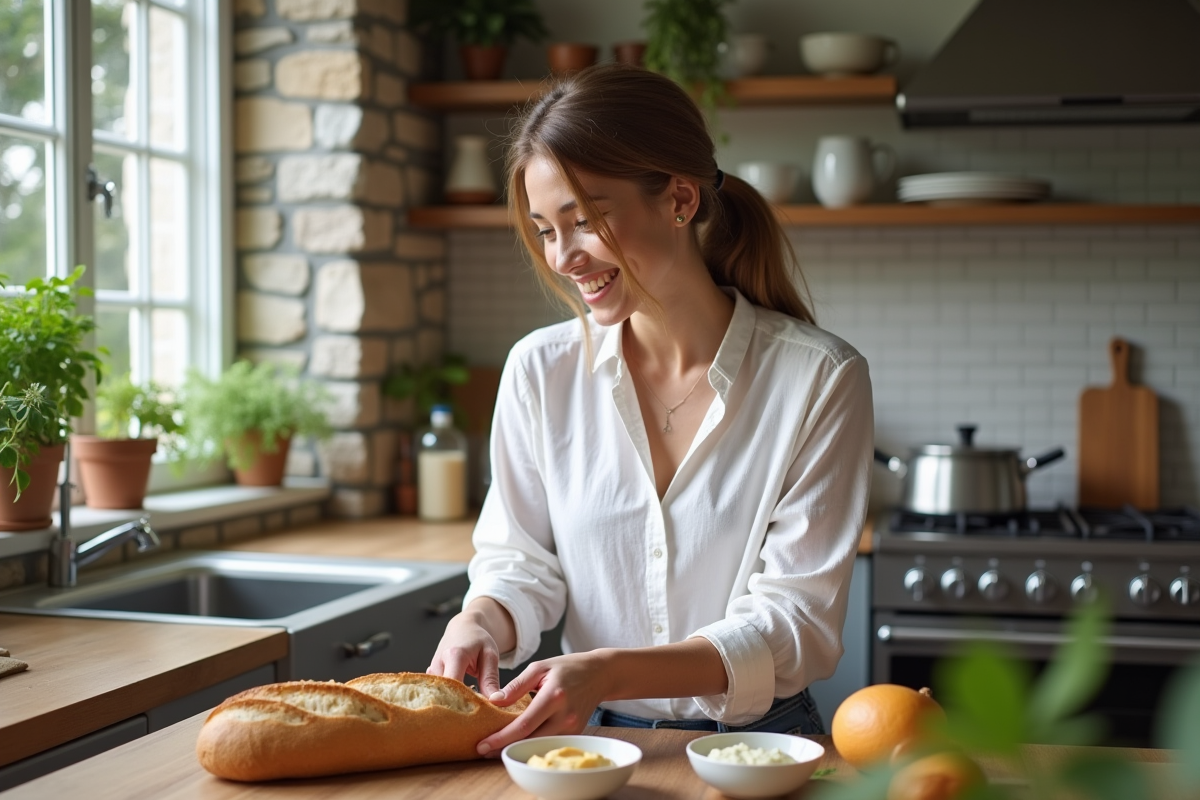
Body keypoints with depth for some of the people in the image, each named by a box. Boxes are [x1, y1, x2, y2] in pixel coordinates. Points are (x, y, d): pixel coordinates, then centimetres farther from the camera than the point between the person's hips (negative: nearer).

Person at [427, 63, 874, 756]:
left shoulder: (819, 379, -10)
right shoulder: (542, 370, 0)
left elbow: (797, 624, -12)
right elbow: (520, 561, 8)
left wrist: (609, 672, -26)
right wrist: (481, 623, -16)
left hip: (756, 743, 1)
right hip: (590, 745, -1)